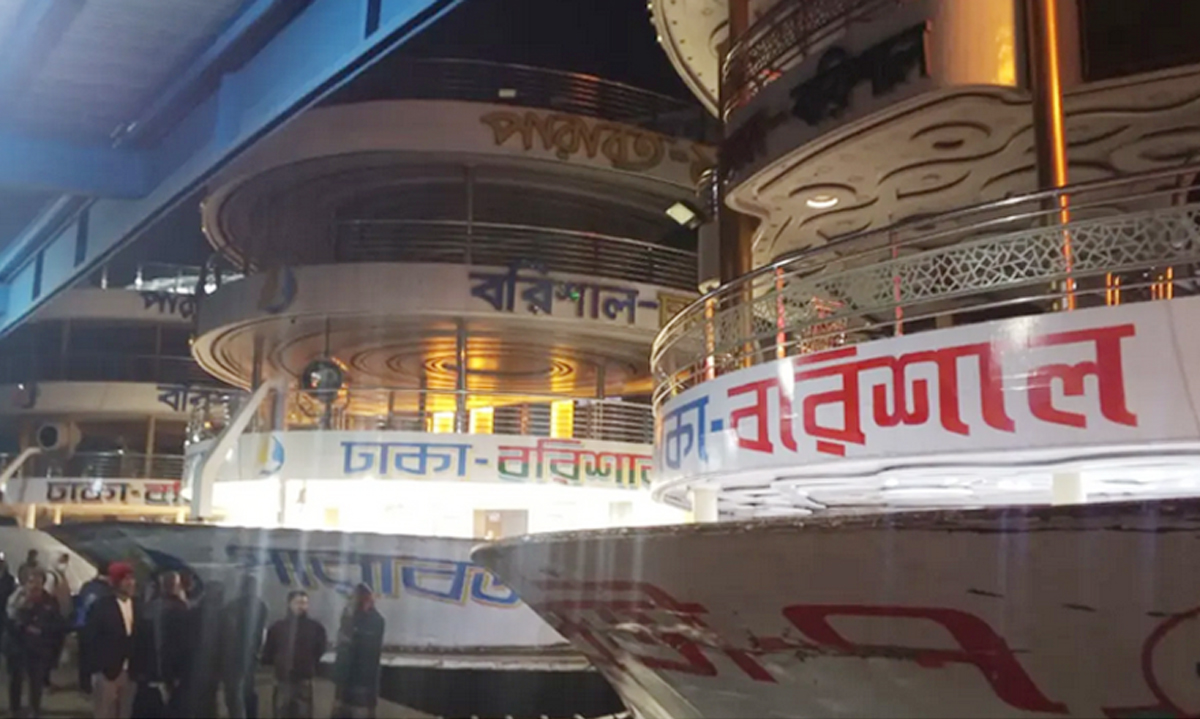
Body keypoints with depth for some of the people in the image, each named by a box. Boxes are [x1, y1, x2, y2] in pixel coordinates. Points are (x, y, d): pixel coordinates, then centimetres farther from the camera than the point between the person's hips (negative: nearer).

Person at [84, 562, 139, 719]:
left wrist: (139, 669, 1)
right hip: (106, 671, -4)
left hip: (130, 672, 4)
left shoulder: (138, 607, 6)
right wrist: (96, 669, -11)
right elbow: (91, 638, -7)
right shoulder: (101, 606, -6)